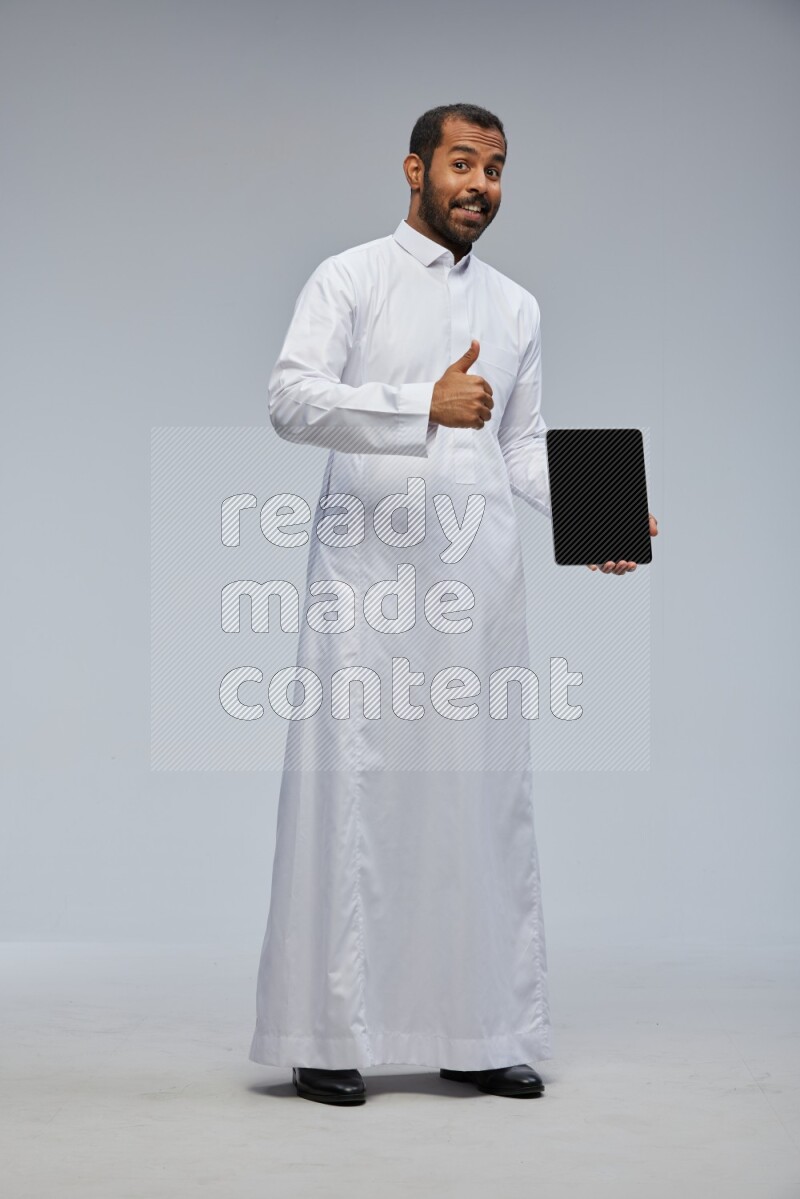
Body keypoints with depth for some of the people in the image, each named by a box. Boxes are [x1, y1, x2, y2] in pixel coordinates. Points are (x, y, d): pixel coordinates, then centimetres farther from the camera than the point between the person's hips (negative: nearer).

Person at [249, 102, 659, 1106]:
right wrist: (424, 405, -22)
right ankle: (328, 1035, 1)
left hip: (480, 575, 5)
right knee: (353, 787, -6)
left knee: (486, 793, 4)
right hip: (369, 569, -4)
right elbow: (291, 398, -9)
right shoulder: (350, 280, 5)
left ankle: (480, 1032, 11)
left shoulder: (516, 308, 20)